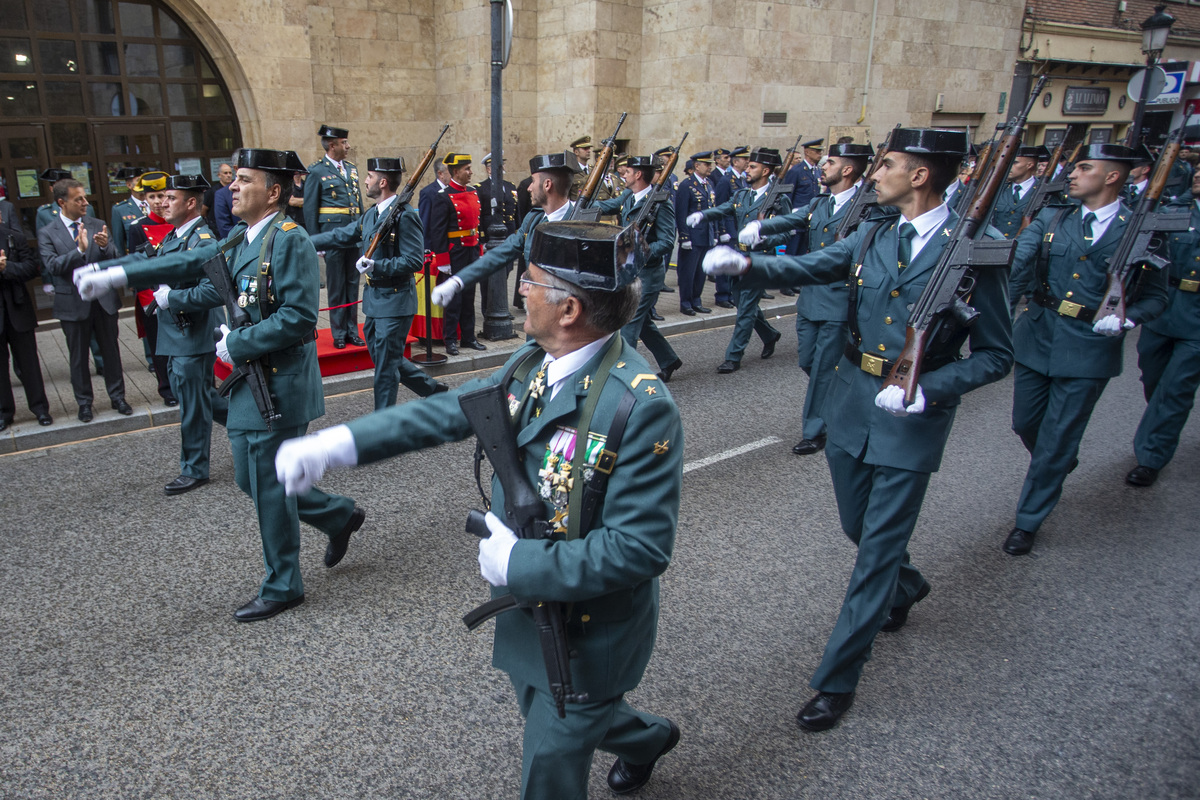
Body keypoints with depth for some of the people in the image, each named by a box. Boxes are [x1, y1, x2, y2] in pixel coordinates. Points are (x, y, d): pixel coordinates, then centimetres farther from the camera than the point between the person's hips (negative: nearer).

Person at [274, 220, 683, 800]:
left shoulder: (642, 407, -31)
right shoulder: (532, 365, -7)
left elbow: (641, 548, -30)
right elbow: (448, 411, -1)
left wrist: (519, 563, -26)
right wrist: (333, 444, -9)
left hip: (589, 635, -8)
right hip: (528, 602, 8)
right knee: (543, 715, 31)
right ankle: (648, 737, 58)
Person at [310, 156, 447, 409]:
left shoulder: (405, 216, -16)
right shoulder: (371, 214, 12)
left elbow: (415, 261, -22)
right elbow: (342, 236, 20)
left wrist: (377, 266, -28)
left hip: (395, 301, -9)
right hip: (374, 300, 9)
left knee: (386, 365, 0)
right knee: (382, 357, 17)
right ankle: (432, 389, 30)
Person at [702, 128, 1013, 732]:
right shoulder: (873, 236, 3)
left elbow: (996, 355, -9)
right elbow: (805, 269, 2)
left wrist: (927, 389, -22)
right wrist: (745, 264, -17)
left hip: (913, 416, -6)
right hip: (853, 398, 6)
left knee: (878, 548, 1)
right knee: (858, 524, 21)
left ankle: (836, 680, 13)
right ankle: (905, 588, 54)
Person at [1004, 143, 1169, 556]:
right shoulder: (1051, 218, 2)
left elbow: (1156, 297, 2)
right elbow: (1015, 268, -11)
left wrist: (1126, 319, -19)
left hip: (1089, 349, -3)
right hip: (1037, 336, 4)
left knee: (1057, 441, 3)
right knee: (1025, 424, 16)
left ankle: (1028, 521, 20)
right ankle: (1060, 461, 50)